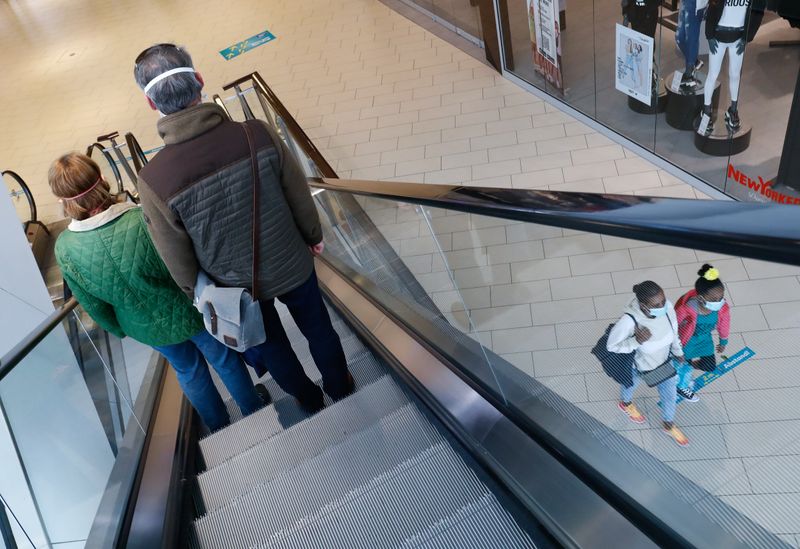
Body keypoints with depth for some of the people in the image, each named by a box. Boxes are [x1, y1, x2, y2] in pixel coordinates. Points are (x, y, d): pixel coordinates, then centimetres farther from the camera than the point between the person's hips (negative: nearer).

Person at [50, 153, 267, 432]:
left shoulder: (65, 249, -22)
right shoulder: (144, 220, -34)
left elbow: (93, 305, -7)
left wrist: (120, 330, 13)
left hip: (145, 328, 3)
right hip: (188, 313, -3)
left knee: (188, 370, 30)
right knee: (225, 359, 25)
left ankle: (219, 427, 52)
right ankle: (253, 409, 50)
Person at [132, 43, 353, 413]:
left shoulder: (154, 181, -29)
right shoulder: (258, 134, -27)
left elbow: (178, 260, -15)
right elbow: (300, 196, -11)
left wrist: (200, 296, 6)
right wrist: (314, 237, 9)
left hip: (238, 288, 0)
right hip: (292, 267, 1)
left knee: (272, 346, 28)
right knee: (317, 328, 28)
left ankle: (309, 400, 55)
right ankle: (341, 388, 53)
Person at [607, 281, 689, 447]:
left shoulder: (667, 307, -30)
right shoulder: (629, 320, -44)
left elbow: (673, 330, -7)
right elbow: (612, 346, -28)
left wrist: (678, 351, 9)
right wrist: (637, 341, -44)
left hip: (664, 359, 4)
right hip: (638, 364, -4)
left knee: (670, 395, 26)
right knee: (631, 384, 31)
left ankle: (669, 425, 58)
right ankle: (625, 403, 68)